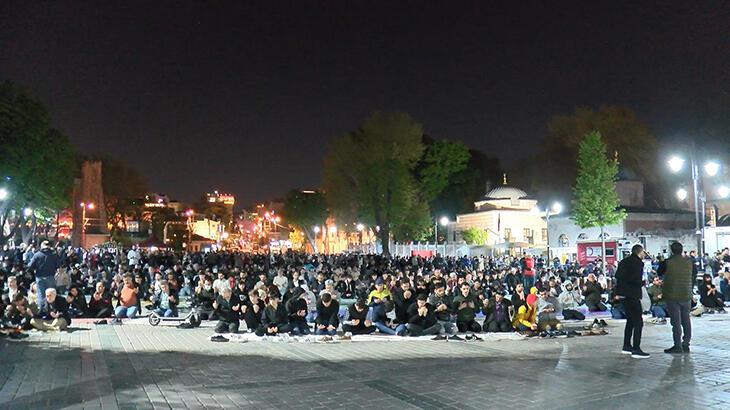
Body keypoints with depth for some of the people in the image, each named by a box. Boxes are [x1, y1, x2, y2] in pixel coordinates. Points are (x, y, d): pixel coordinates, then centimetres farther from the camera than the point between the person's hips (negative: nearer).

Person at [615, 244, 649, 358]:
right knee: (638, 322, -5)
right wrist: (643, 282, -3)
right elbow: (636, 280, -22)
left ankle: (626, 346, 26)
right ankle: (636, 350, -8)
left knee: (630, 320, 20)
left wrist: (618, 292, 16)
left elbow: (617, 275, 14)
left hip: (622, 295, 9)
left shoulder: (624, 261, 13)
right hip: (632, 295, -9)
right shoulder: (638, 263, -12)